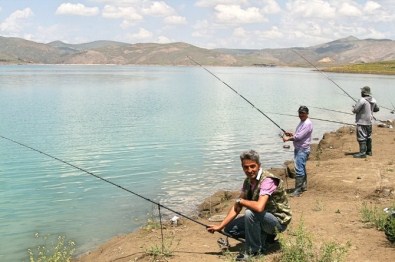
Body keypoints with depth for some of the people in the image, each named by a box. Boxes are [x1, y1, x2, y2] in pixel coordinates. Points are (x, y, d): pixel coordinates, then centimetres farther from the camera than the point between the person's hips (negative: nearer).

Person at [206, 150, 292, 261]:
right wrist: (220, 226, -7)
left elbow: (259, 207, -41)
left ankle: (254, 250, -13)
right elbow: (237, 208, 1)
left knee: (250, 213, -33)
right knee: (230, 229, 1)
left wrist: (240, 200, -22)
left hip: (278, 220, -8)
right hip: (263, 218, 8)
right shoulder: (248, 181, -1)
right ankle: (264, 237, 14)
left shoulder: (267, 180, -27)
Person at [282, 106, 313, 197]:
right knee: (302, 168, 19)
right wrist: (291, 134, 5)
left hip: (303, 149, -10)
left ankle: (297, 190, -14)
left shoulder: (308, 123, -17)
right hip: (298, 148, 10)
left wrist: (288, 138, -10)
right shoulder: (302, 122, 15)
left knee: (299, 169, -14)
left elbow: (299, 137, -22)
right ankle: (303, 186, 30)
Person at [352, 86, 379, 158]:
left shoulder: (362, 100, -21)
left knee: (361, 138, -4)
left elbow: (355, 110, -19)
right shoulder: (373, 100, 2)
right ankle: (369, 151, 29)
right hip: (369, 122, 8)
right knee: (368, 137, 19)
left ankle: (362, 153, -4)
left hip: (362, 122, -8)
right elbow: (377, 109, 15)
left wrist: (354, 107, 3)